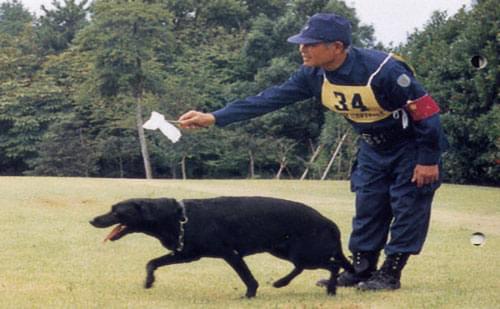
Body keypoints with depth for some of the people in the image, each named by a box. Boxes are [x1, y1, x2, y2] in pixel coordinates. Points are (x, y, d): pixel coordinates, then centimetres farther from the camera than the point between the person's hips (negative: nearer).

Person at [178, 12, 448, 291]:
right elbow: (270, 99, -12)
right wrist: (214, 118, -17)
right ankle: (361, 270, 16)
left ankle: (391, 273, 2)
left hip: (411, 145, -6)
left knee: (407, 205, -5)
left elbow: (426, 111, -27)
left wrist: (429, 160, -21)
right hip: (373, 146, 6)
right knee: (368, 206, 8)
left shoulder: (383, 70, -34)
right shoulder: (314, 75, -14)